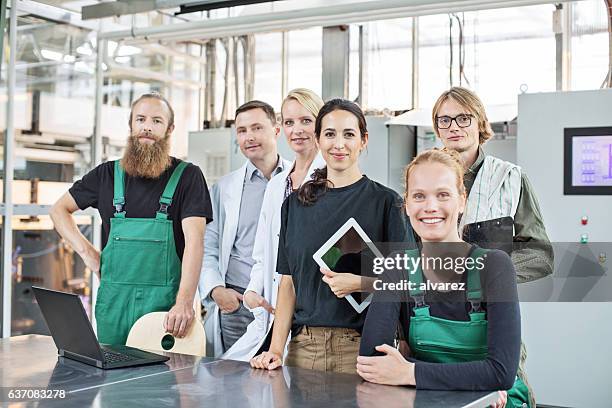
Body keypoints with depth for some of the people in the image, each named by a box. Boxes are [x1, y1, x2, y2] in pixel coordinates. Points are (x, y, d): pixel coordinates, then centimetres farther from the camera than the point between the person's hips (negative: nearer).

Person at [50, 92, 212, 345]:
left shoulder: (187, 176, -2)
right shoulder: (108, 174, 9)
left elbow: (194, 240, -12)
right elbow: (59, 209, 20)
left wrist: (184, 302, -23)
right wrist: (87, 253, 5)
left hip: (165, 303, -3)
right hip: (113, 300, 3)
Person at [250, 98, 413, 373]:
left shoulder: (385, 201, 0)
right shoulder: (295, 203, 10)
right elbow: (288, 281, 8)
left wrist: (360, 283, -18)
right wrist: (276, 348, -1)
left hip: (361, 349, -3)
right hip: (303, 346, 3)